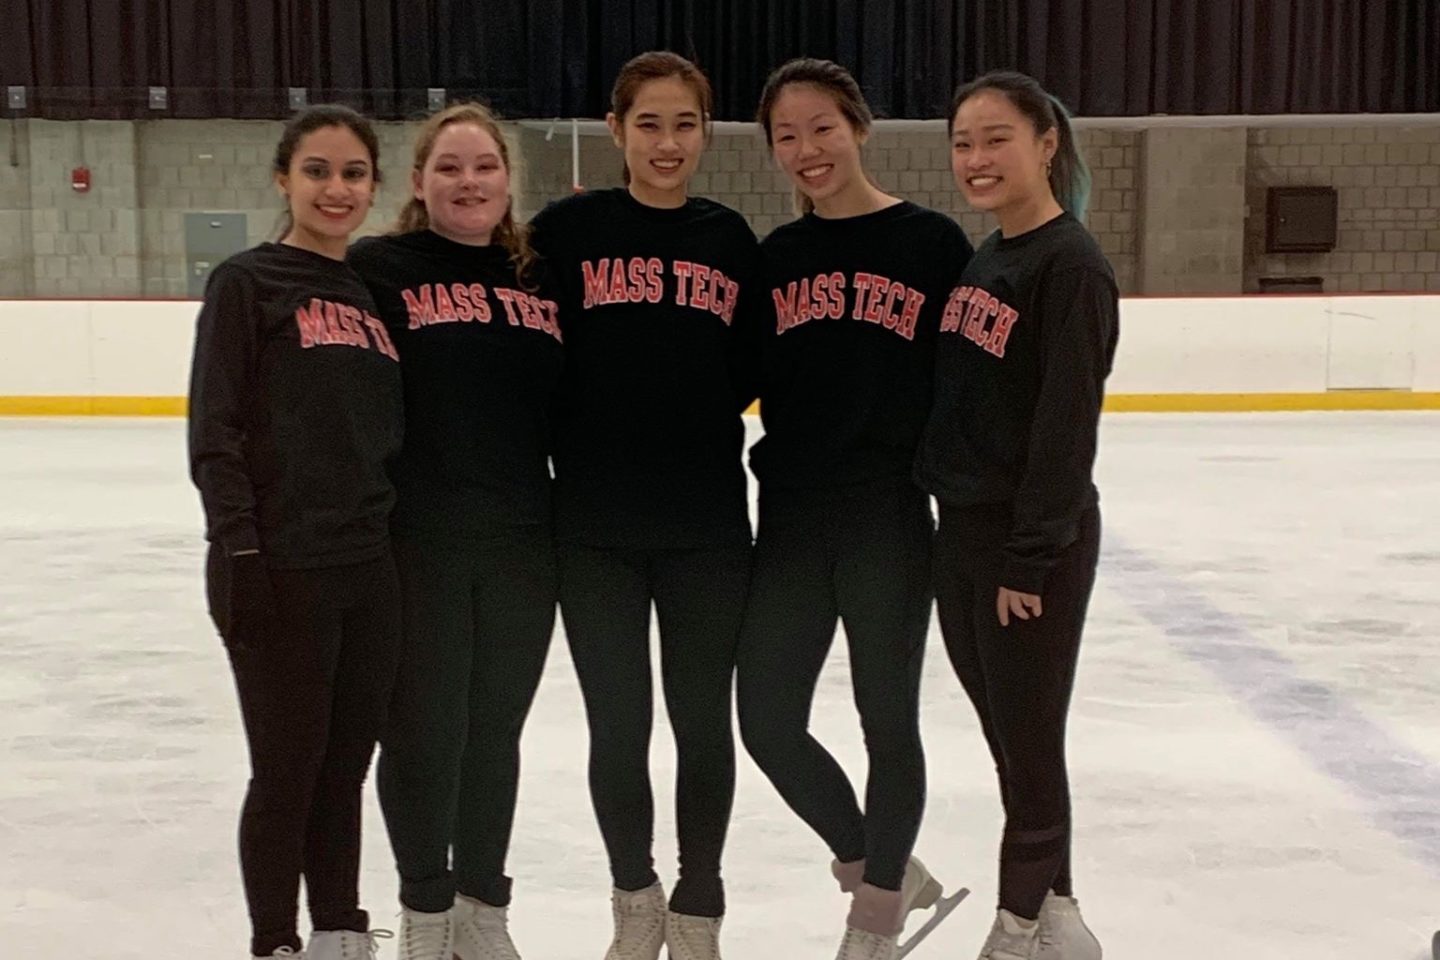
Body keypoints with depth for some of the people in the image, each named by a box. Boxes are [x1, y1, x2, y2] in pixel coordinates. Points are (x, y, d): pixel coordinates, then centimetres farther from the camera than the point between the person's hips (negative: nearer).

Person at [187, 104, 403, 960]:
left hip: (370, 566, 6)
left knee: (347, 764, 13)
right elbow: (215, 433, -10)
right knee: (289, 768, 2)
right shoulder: (247, 283, -4)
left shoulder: (373, 294, 13)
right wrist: (238, 552, -16)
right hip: (283, 569, -6)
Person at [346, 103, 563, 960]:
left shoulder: (542, 278, 9)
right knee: (425, 728, 6)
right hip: (415, 539, -4)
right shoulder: (380, 268, -4)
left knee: (495, 729, 13)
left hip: (522, 541, 4)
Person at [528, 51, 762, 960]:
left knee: (704, 721, 9)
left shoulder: (730, 238, 6)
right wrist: (586, 438, -5)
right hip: (594, 522, -1)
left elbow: (749, 370, 10)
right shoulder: (569, 227, -1)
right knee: (617, 725, 8)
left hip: (708, 523, 1)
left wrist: (701, 416, -4)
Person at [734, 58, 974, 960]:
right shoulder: (774, 256, 9)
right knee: (768, 721, 6)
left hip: (890, 518, -4)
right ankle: (884, 868, 29)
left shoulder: (932, 242, -4)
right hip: (790, 519, 4)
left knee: (887, 720, 7)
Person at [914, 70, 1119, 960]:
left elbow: (1067, 424, -18)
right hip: (962, 531, 8)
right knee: (1009, 742, 15)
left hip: (1035, 540, -8)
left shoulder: (1072, 266, -14)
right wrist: (954, 516, 15)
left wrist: (1030, 556, -19)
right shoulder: (980, 263, 12)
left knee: (1028, 745, 2)